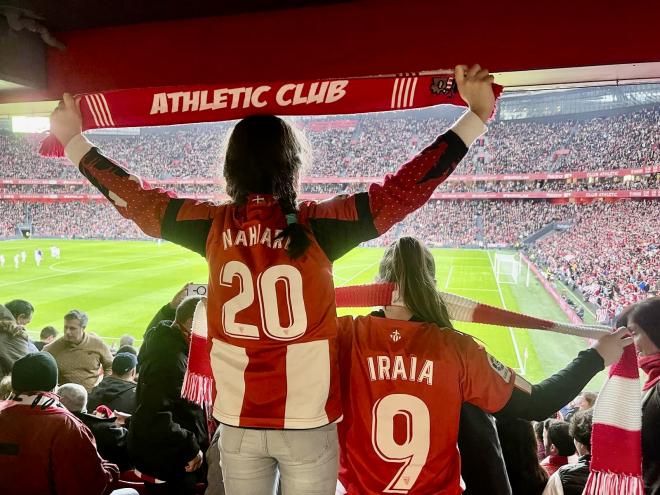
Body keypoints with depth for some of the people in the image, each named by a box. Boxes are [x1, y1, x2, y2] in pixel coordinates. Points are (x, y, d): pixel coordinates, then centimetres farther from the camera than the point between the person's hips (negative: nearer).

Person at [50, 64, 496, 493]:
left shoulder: (214, 226, -6)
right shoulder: (315, 226, -15)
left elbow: (135, 198, 6)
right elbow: (404, 191, -15)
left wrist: (74, 141, 20)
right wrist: (475, 117, -10)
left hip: (238, 422, 3)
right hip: (307, 422, -2)